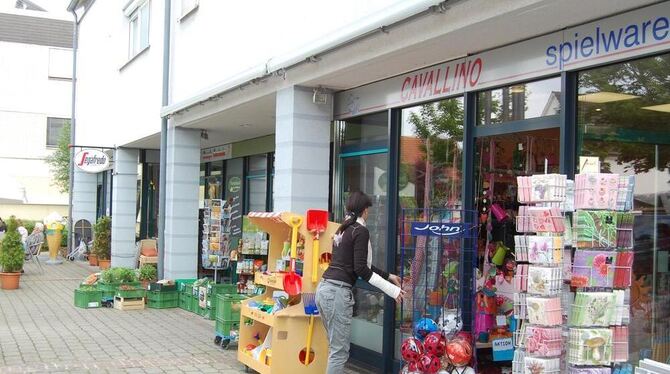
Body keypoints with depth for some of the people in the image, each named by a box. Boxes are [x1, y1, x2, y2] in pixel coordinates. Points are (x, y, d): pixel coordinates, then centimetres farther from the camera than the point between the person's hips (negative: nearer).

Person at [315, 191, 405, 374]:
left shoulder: (343, 230, 19)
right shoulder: (360, 231, -7)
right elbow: (361, 269, -14)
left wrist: (389, 276, 35)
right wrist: (391, 290, -11)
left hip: (324, 289, 9)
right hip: (337, 292, -9)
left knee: (335, 348, 17)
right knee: (340, 352, -3)